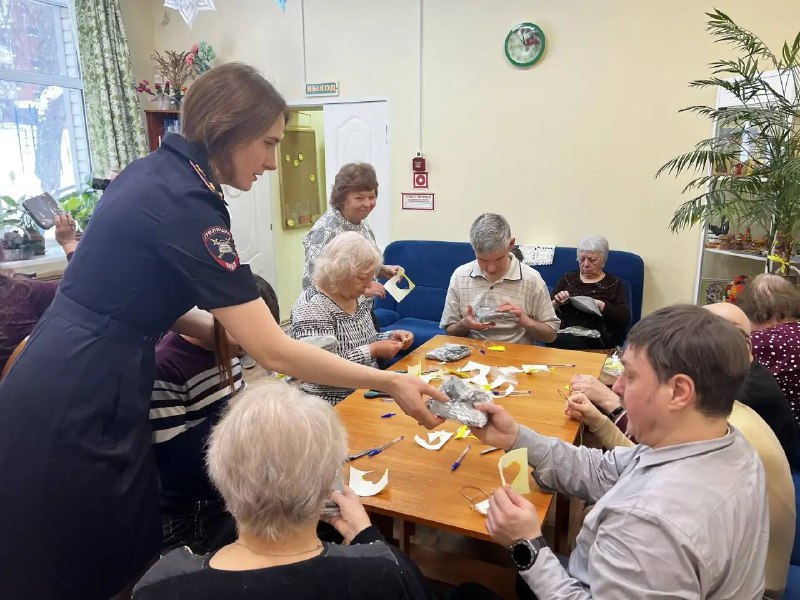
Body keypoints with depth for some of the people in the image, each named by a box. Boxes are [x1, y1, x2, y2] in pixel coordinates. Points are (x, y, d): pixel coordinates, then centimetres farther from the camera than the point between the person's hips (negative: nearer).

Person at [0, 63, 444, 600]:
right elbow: (274, 351, -27)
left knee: (126, 548, 21)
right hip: (79, 402, -9)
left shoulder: (156, 170, 5)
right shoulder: (184, 205, -24)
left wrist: (218, 328, 1)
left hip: (72, 380, 9)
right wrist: (391, 382, -20)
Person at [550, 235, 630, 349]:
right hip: (564, 332, 3)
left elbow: (625, 319, -1)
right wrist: (556, 303, -4)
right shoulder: (568, 278, 19)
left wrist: (600, 305, -12)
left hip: (598, 340, -2)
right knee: (551, 340, -33)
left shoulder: (614, 284, 11)